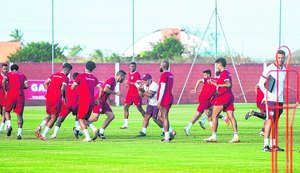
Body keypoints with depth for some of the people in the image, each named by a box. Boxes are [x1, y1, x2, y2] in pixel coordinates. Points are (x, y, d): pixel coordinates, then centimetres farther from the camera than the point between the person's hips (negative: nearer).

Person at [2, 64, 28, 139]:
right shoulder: (22, 75, 18)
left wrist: (5, 91, 4)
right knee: (19, 115, 5)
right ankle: (19, 133, -8)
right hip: (20, 96, 1)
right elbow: (26, 86, 5)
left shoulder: (9, 74, 12)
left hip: (11, 95, -1)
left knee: (6, 111, 20)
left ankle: (9, 125, -4)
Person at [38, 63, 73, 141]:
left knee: (49, 116, 22)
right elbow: (62, 88, -18)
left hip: (48, 98, 7)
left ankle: (40, 127, -3)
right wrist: (64, 98, -3)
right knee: (54, 118, 4)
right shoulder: (65, 78, -6)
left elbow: (45, 83, 11)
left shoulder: (54, 75, 15)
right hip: (56, 99, -7)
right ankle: (43, 135, -2)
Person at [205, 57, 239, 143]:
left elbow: (228, 84, -23)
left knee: (214, 116, -1)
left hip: (223, 97, -9)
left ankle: (214, 136, -2)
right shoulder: (227, 72, 17)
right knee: (231, 117, 2)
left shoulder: (223, 73, -12)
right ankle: (236, 136, -6)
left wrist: (219, 85, -21)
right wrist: (214, 83, 27)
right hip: (230, 96, 9)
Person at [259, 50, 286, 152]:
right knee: (270, 120, -11)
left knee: (275, 122, 9)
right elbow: (261, 83, -5)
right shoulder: (269, 69, -8)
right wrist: (267, 95, -5)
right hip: (271, 99, -6)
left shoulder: (284, 70, 11)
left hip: (280, 100, 6)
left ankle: (273, 145, 12)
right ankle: (265, 145, -12)